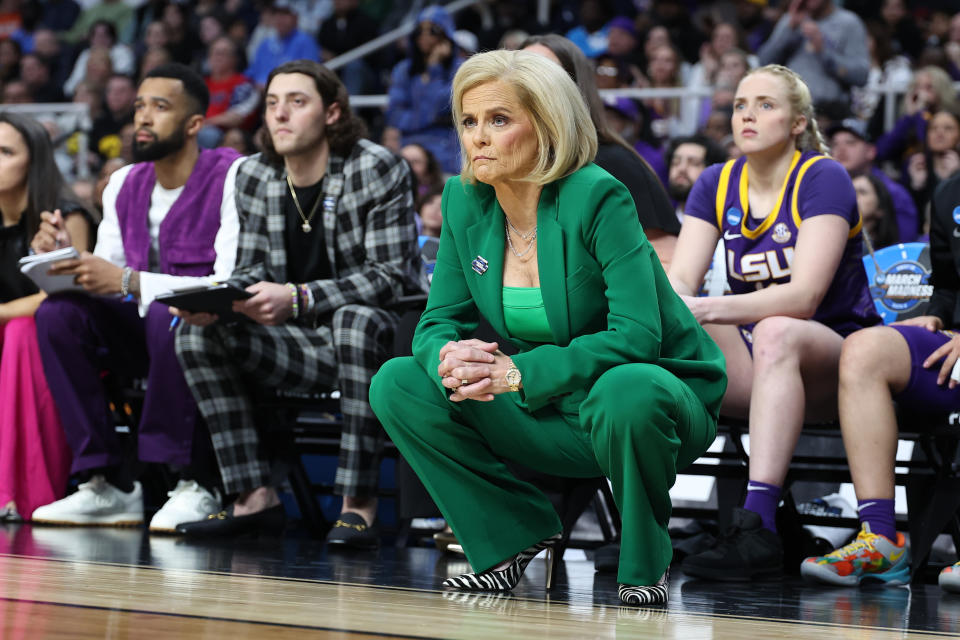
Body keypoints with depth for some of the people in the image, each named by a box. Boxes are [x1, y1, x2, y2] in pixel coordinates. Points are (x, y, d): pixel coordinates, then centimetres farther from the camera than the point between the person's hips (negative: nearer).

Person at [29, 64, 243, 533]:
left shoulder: (232, 177, -14)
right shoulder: (124, 185, 9)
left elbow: (231, 285, -24)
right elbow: (105, 281, 9)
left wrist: (128, 281, -31)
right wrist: (63, 261, -15)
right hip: (146, 334, 7)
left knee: (165, 316, -38)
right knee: (56, 313, -17)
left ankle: (196, 485, -24)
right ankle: (108, 485, -15)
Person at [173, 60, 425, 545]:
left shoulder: (378, 170, -12)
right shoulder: (255, 177, 5)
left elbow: (390, 276, -18)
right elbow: (253, 269, 7)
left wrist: (297, 298, -30)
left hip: (379, 331, -5)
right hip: (302, 346, 5)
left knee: (358, 320, -39)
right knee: (197, 332, -15)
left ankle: (359, 504, -35)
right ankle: (256, 498, -15)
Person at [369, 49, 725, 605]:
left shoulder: (597, 198, -21)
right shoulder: (465, 200, -2)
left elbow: (636, 335, -27)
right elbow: (439, 320, 1)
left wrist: (517, 373, -34)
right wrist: (450, 360, -25)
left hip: (653, 397, -6)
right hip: (552, 416, 6)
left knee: (626, 392, -41)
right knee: (396, 385, -10)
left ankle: (646, 565, -12)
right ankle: (515, 537, -2)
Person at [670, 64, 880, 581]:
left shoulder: (823, 179, -10)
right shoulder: (716, 184, 7)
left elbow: (804, 295, -22)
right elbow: (679, 280, -4)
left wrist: (707, 309, -36)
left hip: (828, 361, -5)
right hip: (750, 359, 5)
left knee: (775, 332, -38)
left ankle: (758, 527, -50)